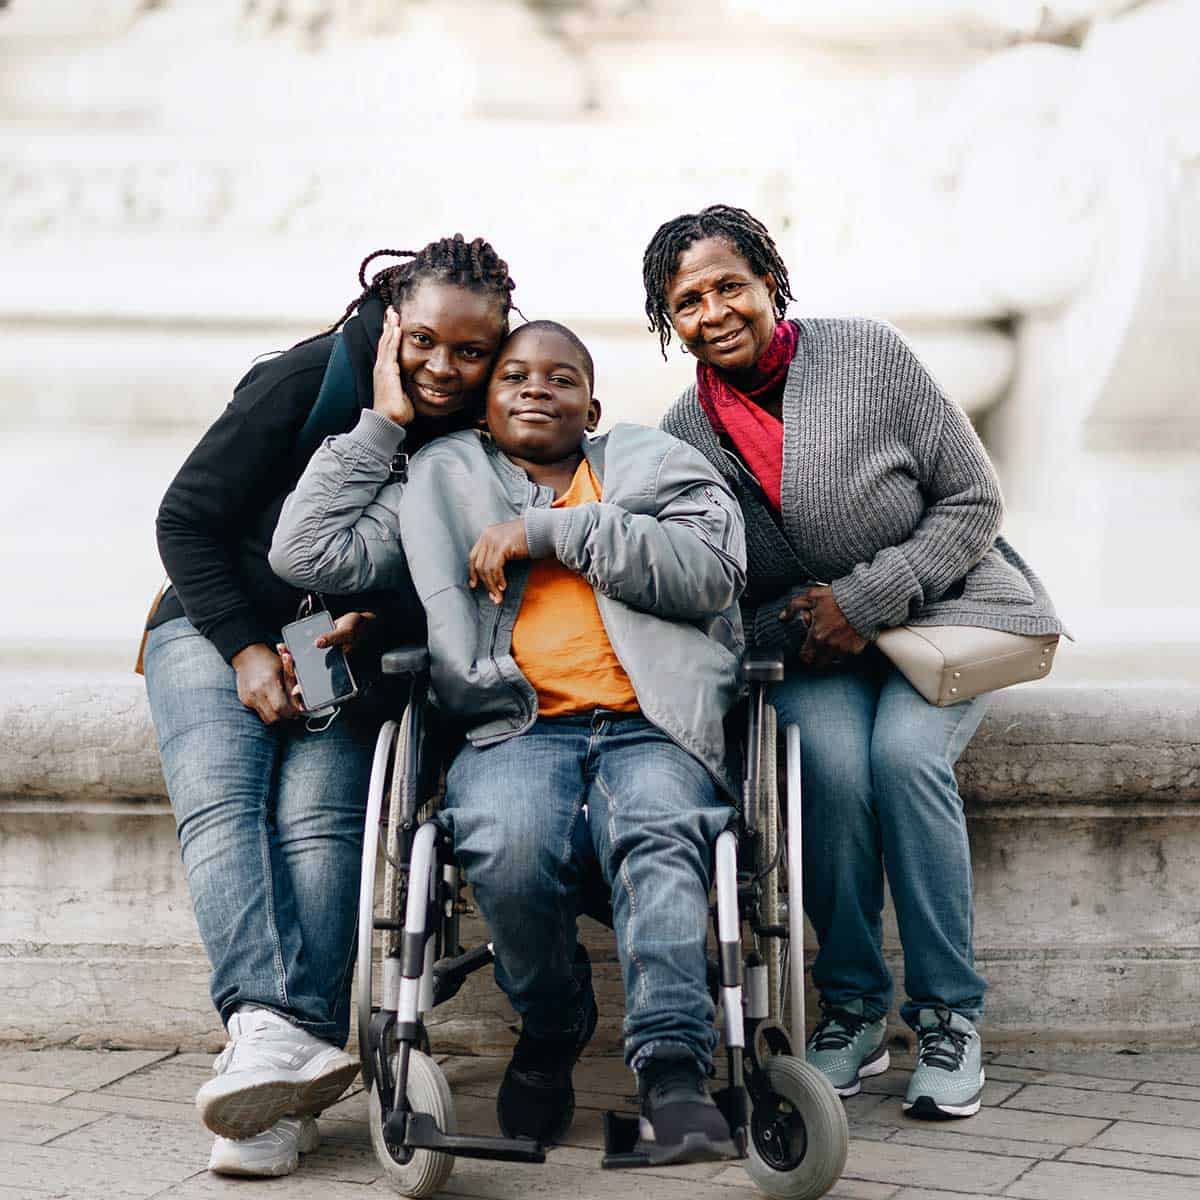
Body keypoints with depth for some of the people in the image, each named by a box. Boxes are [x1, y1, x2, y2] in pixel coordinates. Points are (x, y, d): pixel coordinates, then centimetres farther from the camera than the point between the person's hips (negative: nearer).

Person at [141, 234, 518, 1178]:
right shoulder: (309, 381, -9)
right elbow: (186, 518, -6)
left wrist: (374, 627, -15)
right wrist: (248, 652, -12)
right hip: (219, 629, 0)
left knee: (320, 820, -25)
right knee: (218, 799, -27)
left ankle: (288, 1074, -35)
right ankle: (272, 1027, -44)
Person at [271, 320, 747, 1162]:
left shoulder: (655, 465, 22)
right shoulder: (441, 483, 25)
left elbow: (713, 570, 2)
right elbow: (308, 552, 14)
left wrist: (554, 529, -1)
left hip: (648, 727, 0)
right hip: (518, 728, 1)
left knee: (661, 836, -34)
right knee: (511, 852, -32)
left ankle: (672, 1063, -40)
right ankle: (552, 1030, -5)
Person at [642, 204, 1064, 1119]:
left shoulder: (868, 355, -8)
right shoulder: (683, 438, 0)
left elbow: (973, 499, -8)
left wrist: (867, 598, -16)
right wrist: (795, 628, -16)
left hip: (943, 613, -1)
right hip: (810, 653, 2)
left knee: (903, 751, -29)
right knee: (832, 759, -29)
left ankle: (951, 1015, -15)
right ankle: (853, 1011, -12)